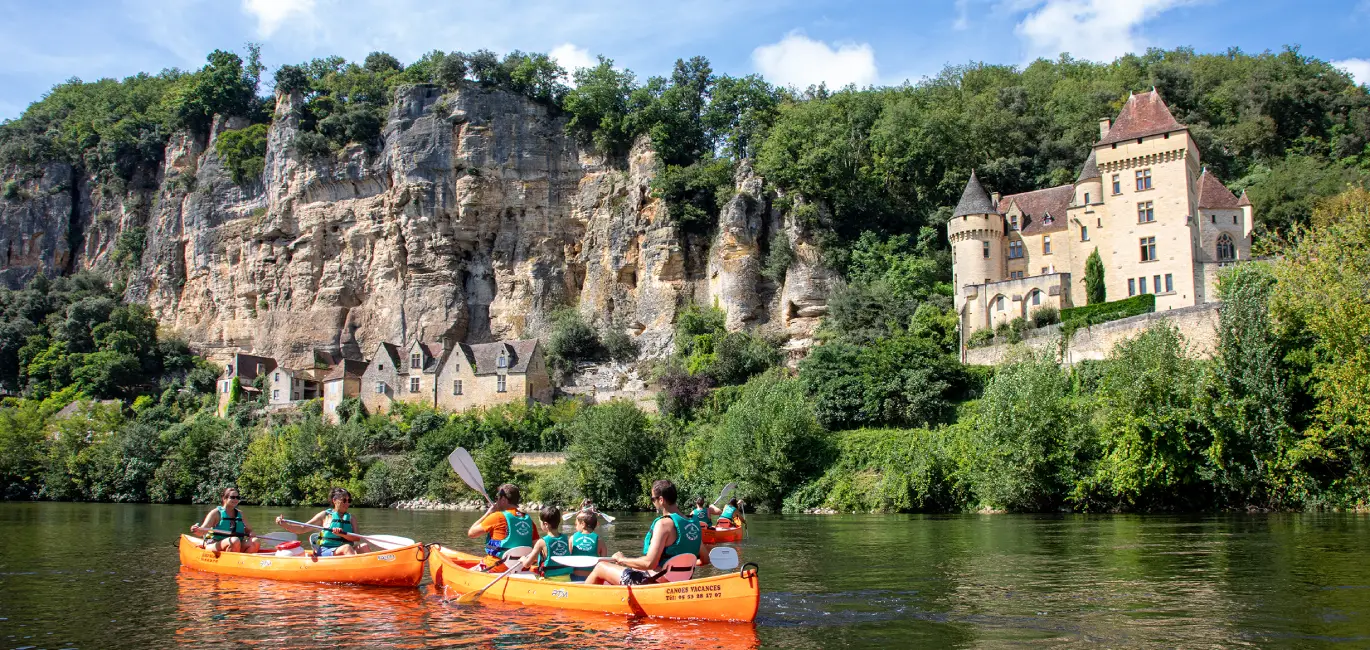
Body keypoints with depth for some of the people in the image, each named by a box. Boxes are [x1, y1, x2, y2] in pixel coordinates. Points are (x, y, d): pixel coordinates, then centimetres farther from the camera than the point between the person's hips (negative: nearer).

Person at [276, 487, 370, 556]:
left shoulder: (350, 517, 17)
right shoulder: (325, 515, 11)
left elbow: (357, 538, 2)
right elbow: (303, 529, 9)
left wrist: (342, 534, -16)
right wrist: (285, 525, -6)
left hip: (344, 553, 3)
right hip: (325, 552, -3)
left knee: (363, 546, -25)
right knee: (347, 547, -33)